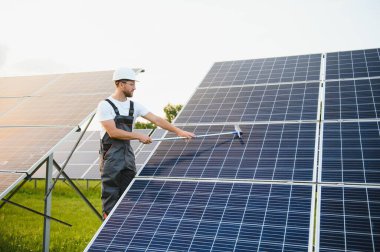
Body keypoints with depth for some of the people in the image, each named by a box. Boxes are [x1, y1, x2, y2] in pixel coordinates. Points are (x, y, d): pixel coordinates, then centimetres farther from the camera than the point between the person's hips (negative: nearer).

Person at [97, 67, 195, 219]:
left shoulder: (134, 106, 7)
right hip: (111, 158, -6)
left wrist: (178, 131, -3)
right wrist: (139, 136, -17)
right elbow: (113, 132, -19)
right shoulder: (105, 106, -9)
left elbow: (156, 120, 4)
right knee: (111, 198, 1)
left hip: (128, 156, 6)